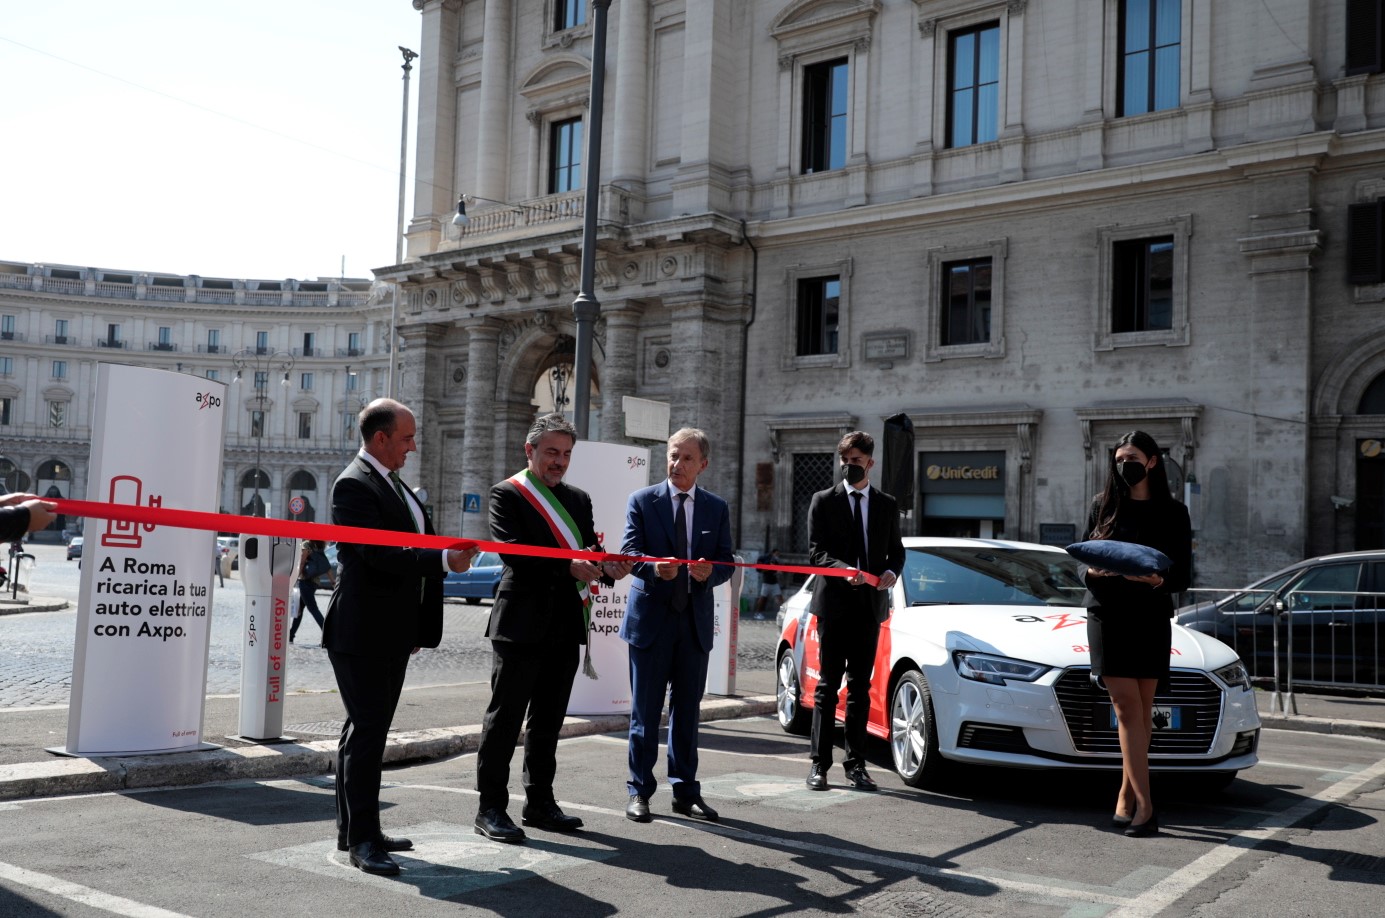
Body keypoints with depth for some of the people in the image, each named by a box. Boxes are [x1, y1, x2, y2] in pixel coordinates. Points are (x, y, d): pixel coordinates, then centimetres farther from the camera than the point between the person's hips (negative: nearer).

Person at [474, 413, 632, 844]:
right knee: (505, 718, 0)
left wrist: (607, 568, -9)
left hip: (564, 628, 7)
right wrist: (568, 567, -25)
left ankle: (540, 802, 25)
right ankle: (491, 808, 7)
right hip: (521, 625, -6)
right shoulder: (507, 494, -4)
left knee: (548, 721, 14)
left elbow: (591, 550, 14)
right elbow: (513, 553, -17)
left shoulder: (578, 499, 17)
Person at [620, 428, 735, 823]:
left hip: (695, 621, 2)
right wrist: (653, 567, -29)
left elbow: (727, 563, 5)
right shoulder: (642, 501, 1)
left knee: (687, 710, 10)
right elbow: (629, 553, -8)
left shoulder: (717, 508, 8)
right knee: (645, 711, 3)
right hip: (650, 617, -2)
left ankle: (685, 791, 20)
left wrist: (710, 571, -18)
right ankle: (639, 791, 13)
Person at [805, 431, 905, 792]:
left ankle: (856, 763, 15)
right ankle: (820, 763, 4)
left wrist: (891, 571, -8)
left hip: (870, 605, 3)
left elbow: (896, 550, 15)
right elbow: (816, 552, -4)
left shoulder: (887, 505, 12)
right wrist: (844, 569, -23)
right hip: (834, 603, -3)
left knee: (860, 688, 8)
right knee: (828, 686, 0)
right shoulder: (823, 501, 3)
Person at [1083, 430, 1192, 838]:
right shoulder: (1103, 506, 10)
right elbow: (1086, 561, 11)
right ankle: (1144, 805, -12)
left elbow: (1182, 575, 3)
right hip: (1107, 615, -1)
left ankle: (1127, 796, 13)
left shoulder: (1172, 513, 7)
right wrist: (1095, 570, -12)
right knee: (1128, 708, -10)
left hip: (1152, 618, 1)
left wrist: (1156, 579, -19)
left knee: (1141, 712, 2)